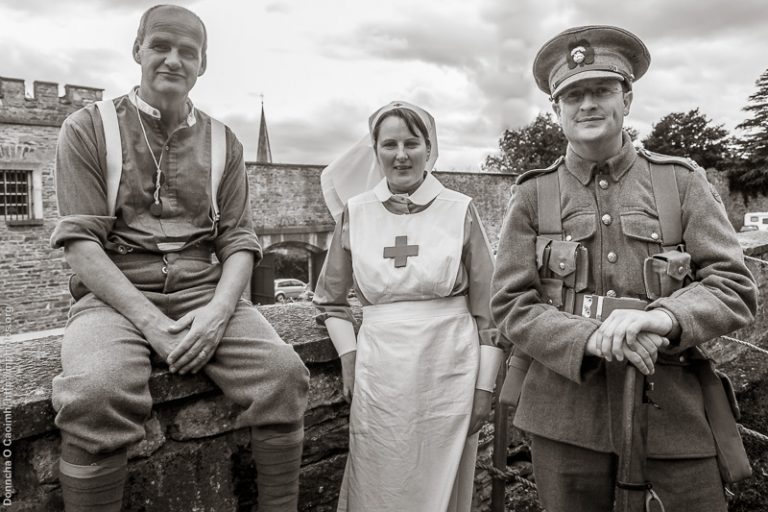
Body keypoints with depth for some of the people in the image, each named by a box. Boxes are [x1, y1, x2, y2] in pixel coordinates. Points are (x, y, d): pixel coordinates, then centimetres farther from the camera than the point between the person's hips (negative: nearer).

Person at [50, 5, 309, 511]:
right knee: (96, 392, -33)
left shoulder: (224, 143, 13)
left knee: (284, 372, -22)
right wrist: (151, 322, -16)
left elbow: (238, 240, 7)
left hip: (205, 291, 3)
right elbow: (81, 242, -4)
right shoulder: (89, 128, 5)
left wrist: (219, 310, -13)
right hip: (114, 295, -2)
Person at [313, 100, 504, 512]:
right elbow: (329, 300, 13)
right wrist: (348, 357, 2)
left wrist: (485, 386, 0)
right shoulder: (354, 212, 3)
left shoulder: (461, 210, -1)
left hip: (448, 371, -1)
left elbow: (487, 307, 1)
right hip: (378, 374, 1)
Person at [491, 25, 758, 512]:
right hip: (567, 409, 0)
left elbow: (736, 288, -3)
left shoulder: (683, 182, 2)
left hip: (673, 403, 1)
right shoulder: (533, 196, 0)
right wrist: (592, 339, -22)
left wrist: (663, 316, -24)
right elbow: (512, 306, -5)